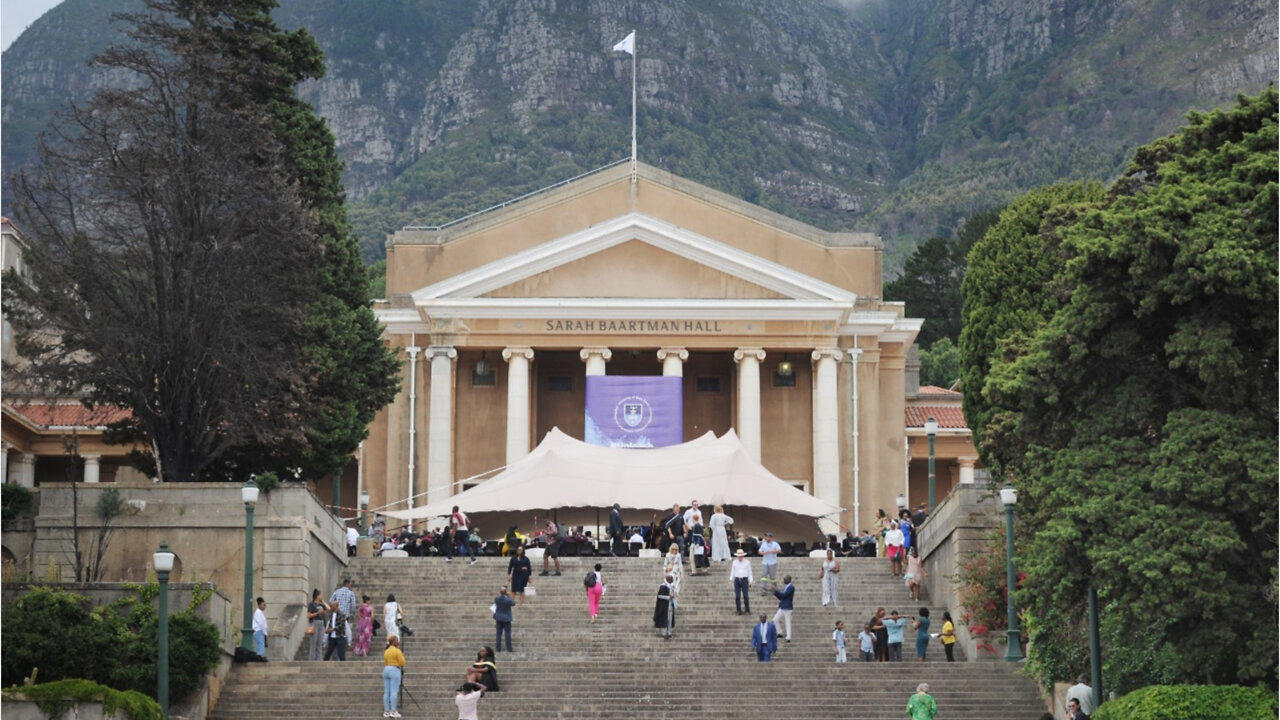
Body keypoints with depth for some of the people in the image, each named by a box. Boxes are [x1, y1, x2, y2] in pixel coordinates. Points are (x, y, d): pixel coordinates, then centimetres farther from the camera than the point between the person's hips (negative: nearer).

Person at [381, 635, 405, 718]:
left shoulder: (386, 651, 14)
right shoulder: (397, 651, -8)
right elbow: (402, 663, -7)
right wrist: (402, 656, 8)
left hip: (386, 670, 8)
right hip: (395, 671, -8)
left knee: (386, 692, 5)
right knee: (394, 692, -8)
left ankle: (386, 711, 5)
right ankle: (393, 711, -12)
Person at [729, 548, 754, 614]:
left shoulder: (747, 562, 4)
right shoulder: (734, 562, 8)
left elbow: (749, 572, 6)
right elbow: (732, 571, 11)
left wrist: (751, 581, -1)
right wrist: (731, 579, 1)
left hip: (744, 580, -2)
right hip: (737, 580, 2)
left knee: (746, 596, -6)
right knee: (737, 596, -2)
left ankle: (747, 610, 5)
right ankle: (739, 610, 5)